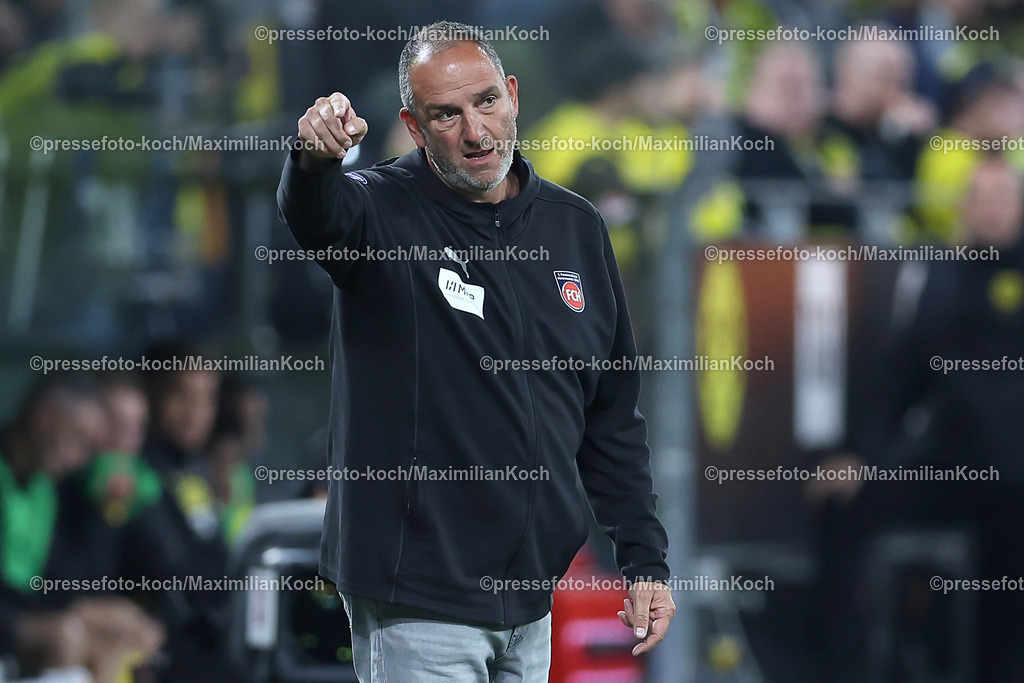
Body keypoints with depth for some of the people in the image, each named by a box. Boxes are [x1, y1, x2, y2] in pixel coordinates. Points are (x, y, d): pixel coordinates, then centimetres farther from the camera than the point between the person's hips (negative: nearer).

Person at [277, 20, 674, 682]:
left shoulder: (576, 227, 8)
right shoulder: (386, 211, -7)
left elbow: (614, 413, 14)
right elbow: (317, 212, -33)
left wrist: (645, 558, 10)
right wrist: (316, 157, -57)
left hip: (532, 592, 5)